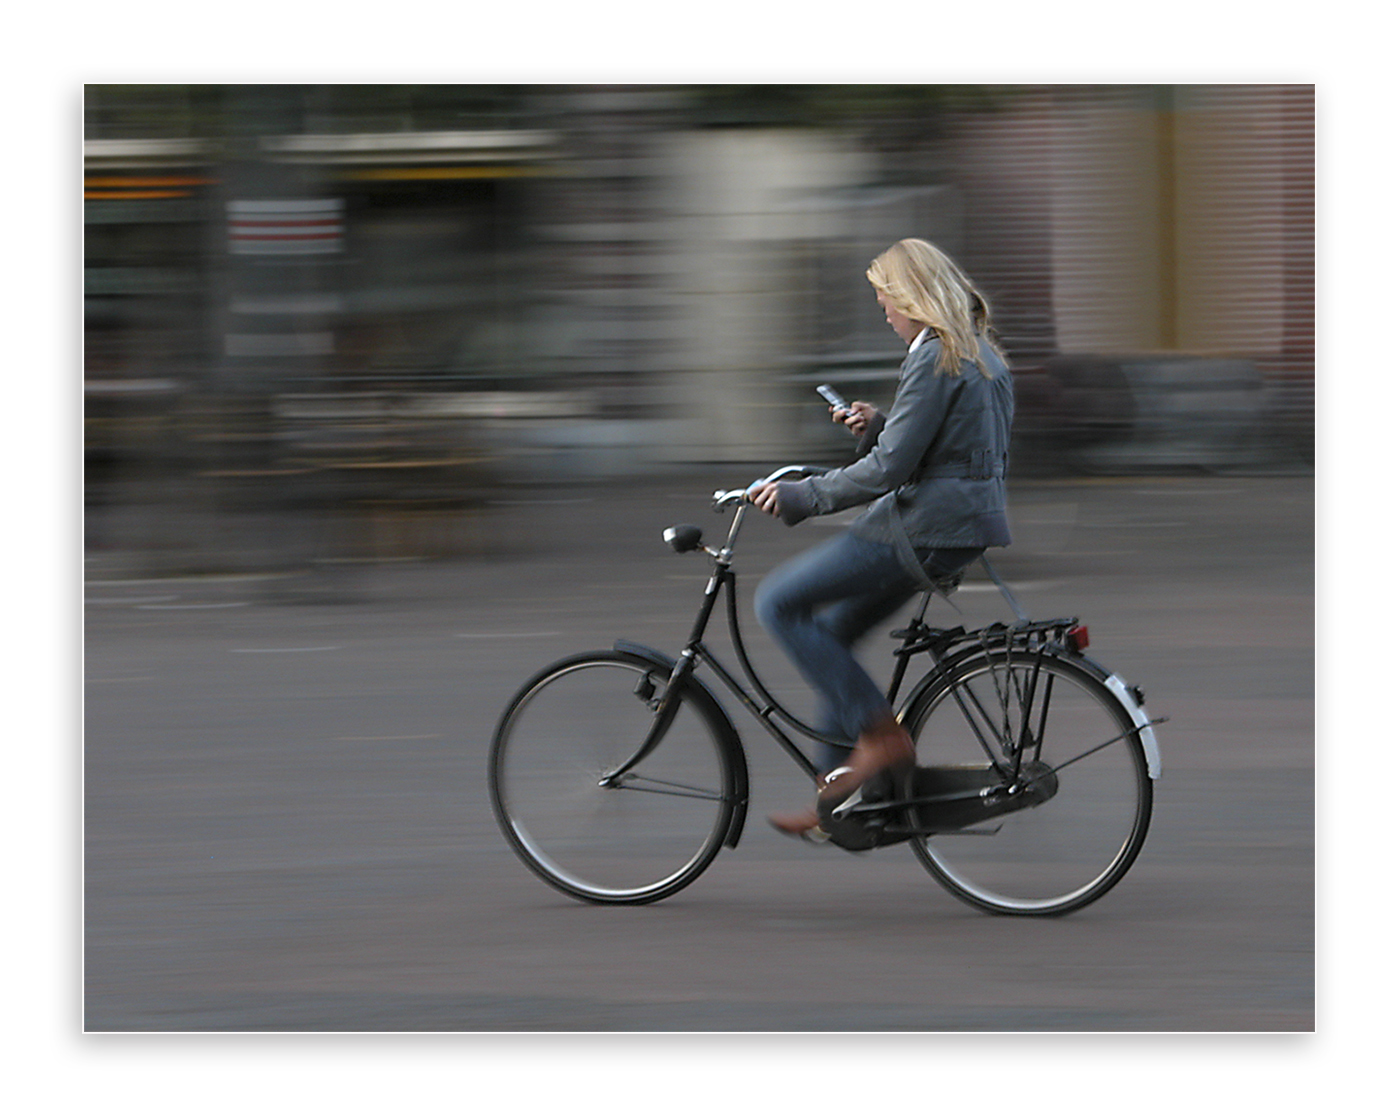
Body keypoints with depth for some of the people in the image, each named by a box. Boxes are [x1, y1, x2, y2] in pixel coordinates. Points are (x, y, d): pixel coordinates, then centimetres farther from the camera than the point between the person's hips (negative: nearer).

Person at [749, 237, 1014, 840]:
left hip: (926, 528, -11)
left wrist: (799, 496, -13)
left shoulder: (934, 361, -17)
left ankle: (879, 734, -7)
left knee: (778, 603, -7)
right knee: (830, 632, 18)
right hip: (971, 516, 11)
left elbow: (889, 469, -20)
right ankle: (836, 794, 18)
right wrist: (880, 424, 10)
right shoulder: (981, 354, 15)